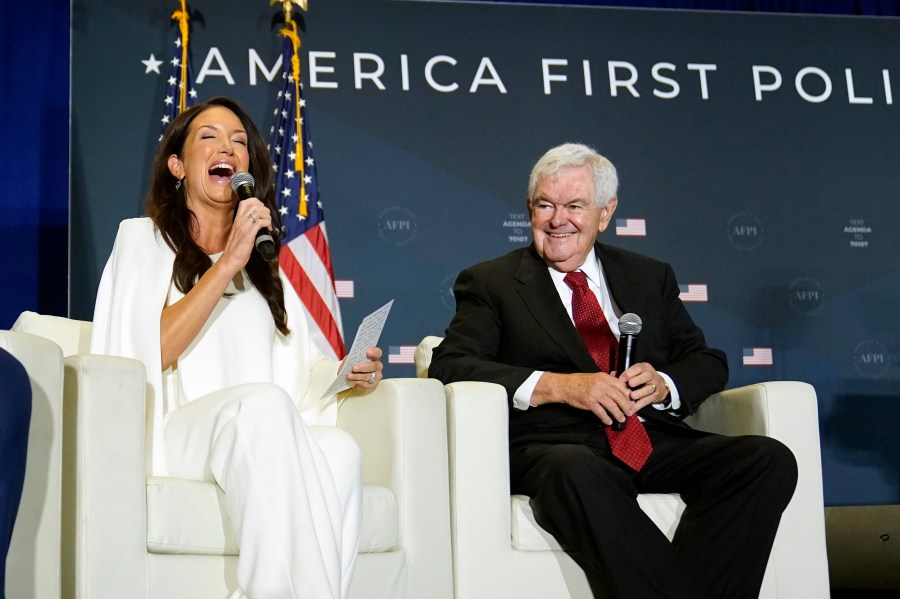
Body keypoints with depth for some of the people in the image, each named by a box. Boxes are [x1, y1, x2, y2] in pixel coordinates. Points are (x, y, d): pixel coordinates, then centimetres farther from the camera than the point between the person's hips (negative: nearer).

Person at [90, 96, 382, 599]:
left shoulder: (267, 267, 30)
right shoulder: (143, 239, 15)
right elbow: (149, 352, -4)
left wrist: (344, 373, 0)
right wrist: (229, 263, -7)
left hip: (263, 444, 4)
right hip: (173, 436, -3)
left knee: (339, 450, -33)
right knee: (262, 403, -38)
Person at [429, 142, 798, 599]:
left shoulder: (650, 278, 23)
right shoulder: (491, 283, 12)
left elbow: (708, 363, 20)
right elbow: (450, 365, -2)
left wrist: (663, 384, -4)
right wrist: (556, 385, -15)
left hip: (657, 442, 4)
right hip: (556, 447, -4)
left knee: (769, 459, -23)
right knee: (574, 473, -40)